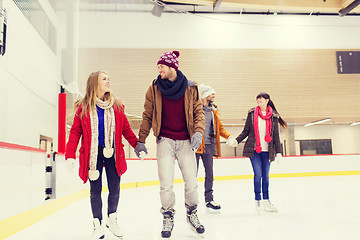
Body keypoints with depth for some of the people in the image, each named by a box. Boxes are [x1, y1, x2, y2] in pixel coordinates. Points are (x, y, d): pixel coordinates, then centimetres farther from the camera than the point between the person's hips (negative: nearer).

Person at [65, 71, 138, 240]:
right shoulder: (83, 107, -1)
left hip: (112, 153, 2)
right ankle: (98, 225, 23)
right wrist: (70, 155, -10)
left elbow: (126, 130, 8)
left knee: (115, 189, 6)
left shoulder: (116, 105, 5)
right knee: (95, 190, 6)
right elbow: (75, 132, -2)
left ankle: (112, 219, 32)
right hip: (93, 153, -1)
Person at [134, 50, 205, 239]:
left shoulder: (190, 88, 2)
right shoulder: (154, 88, 2)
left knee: (191, 182, 5)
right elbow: (147, 116, 6)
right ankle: (168, 218, 20)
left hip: (185, 141, 1)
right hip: (164, 140, 0)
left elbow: (198, 112, 5)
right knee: (166, 184, -2)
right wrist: (141, 141, 5)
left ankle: (192, 214, 30)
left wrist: (198, 132, -12)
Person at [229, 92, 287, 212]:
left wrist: (278, 152, 4)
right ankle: (257, 200, 5)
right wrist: (236, 140, -4)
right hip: (254, 149, -1)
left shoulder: (274, 116, 7)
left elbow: (275, 135, 8)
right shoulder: (252, 113, 5)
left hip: (266, 151, 1)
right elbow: (246, 131, 8)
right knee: (258, 174, -6)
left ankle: (266, 201, 17)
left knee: (265, 176, 7)